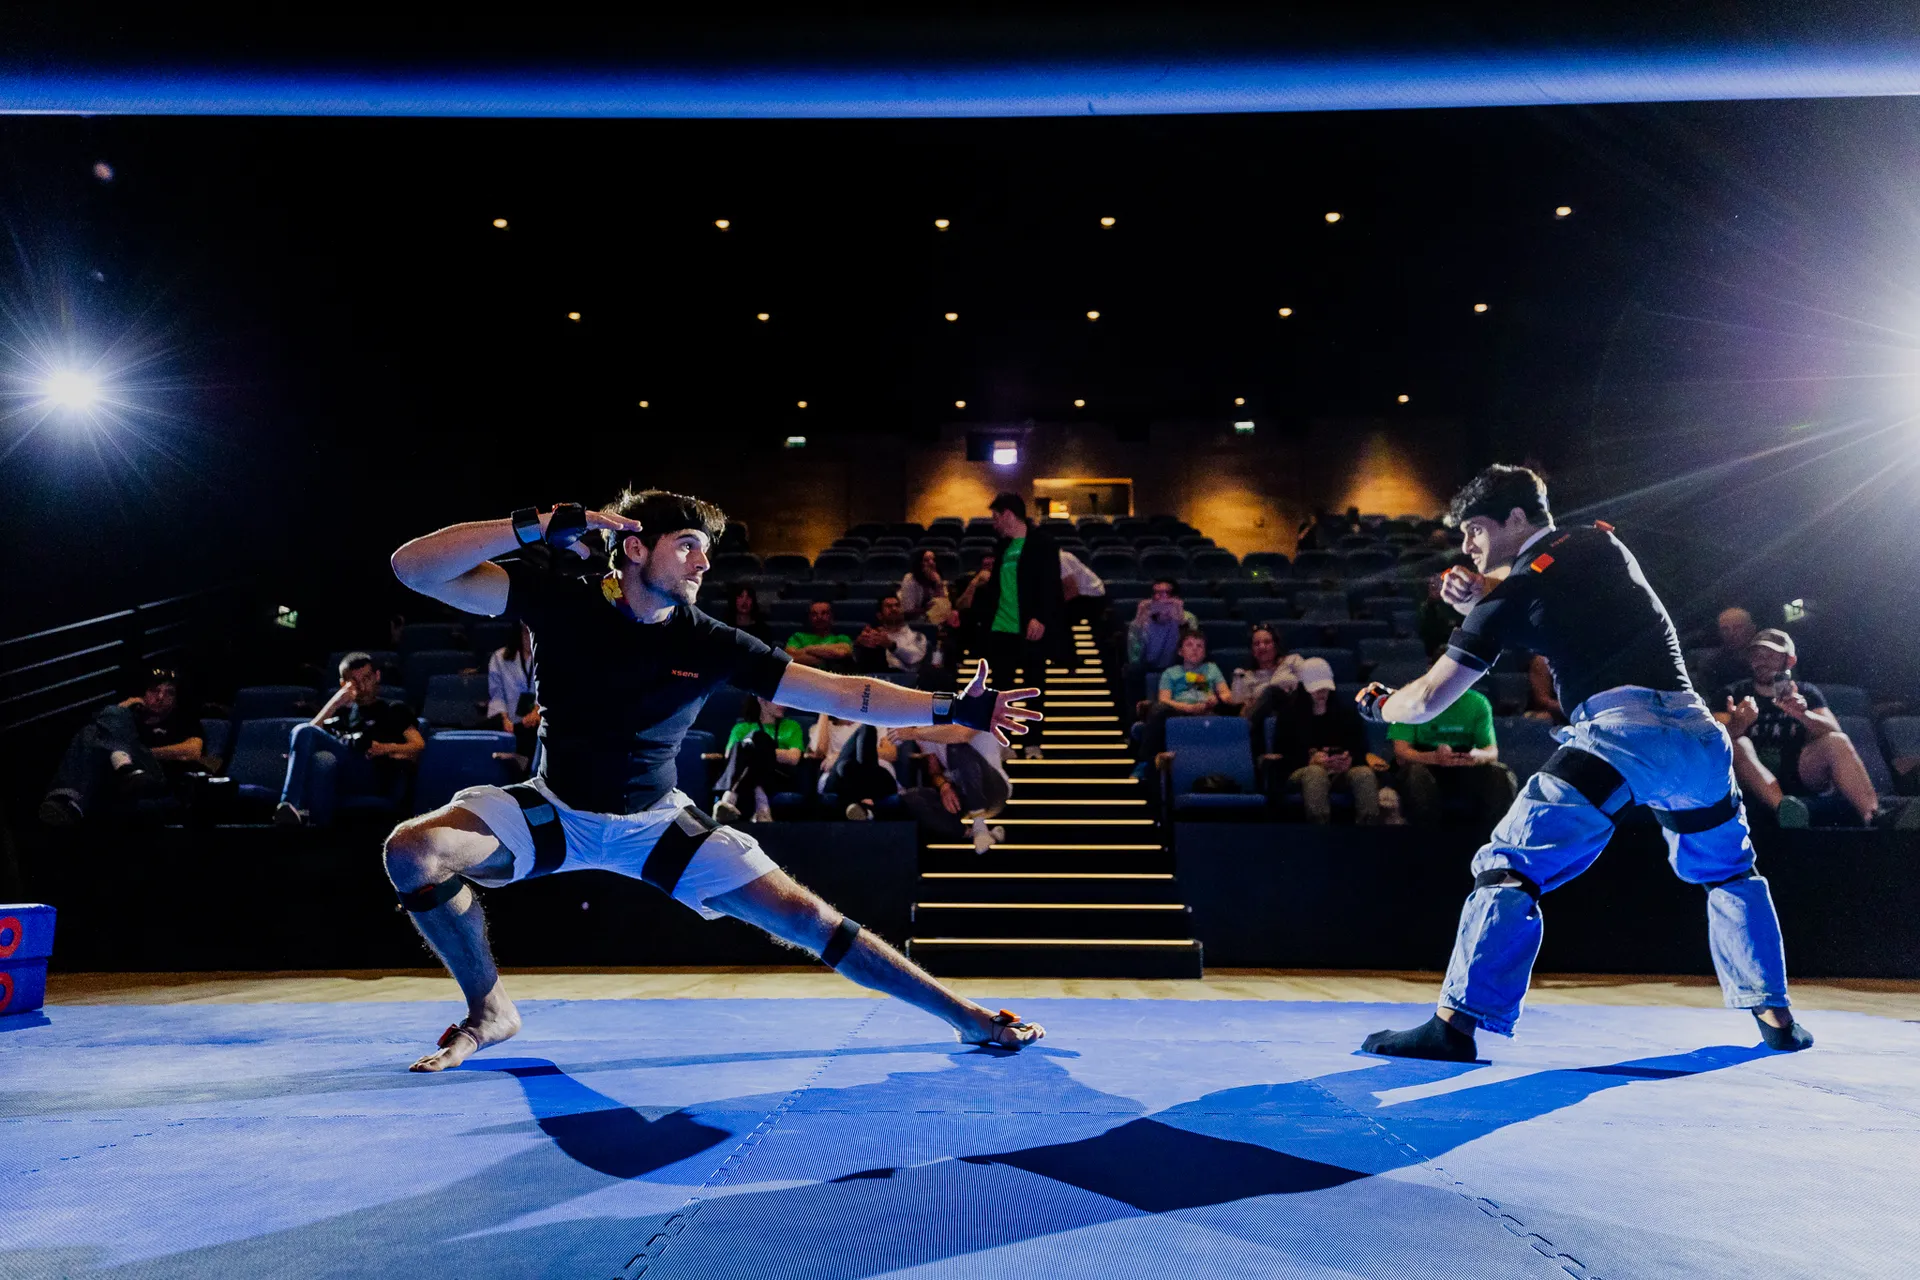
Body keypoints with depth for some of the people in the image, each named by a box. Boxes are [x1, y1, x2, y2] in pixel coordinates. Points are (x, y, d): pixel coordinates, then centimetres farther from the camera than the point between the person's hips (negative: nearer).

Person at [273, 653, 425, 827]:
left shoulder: (394, 711, 28)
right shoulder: (340, 712, 36)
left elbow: (419, 747, 12)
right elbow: (308, 740, 17)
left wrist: (386, 749, -6)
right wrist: (334, 704, 10)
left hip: (370, 774, -3)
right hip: (336, 771, 3)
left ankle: (290, 807, -46)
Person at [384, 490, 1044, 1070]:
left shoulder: (710, 644, -13)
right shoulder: (560, 602, -15)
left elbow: (842, 693, -15)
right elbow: (414, 567, -23)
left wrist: (952, 708, -23)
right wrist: (542, 524, -35)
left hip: (655, 823, 0)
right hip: (555, 809, 1)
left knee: (808, 919, -10)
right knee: (412, 849, -24)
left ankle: (966, 1016, 2)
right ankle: (490, 1010, 0)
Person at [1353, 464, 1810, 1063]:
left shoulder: (1512, 590, 3)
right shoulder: (1607, 544, 20)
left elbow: (1429, 699, 5)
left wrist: (1381, 704, 25)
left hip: (1616, 731, -7)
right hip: (1696, 733, 7)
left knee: (1508, 870, -6)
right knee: (1729, 873, 31)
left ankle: (1456, 1023, -13)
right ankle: (1775, 1016, 34)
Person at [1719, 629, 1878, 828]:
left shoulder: (1806, 692, 14)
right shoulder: (1734, 693, 8)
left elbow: (1834, 731, -5)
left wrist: (1803, 715, -28)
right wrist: (1737, 724, -34)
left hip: (1801, 774, 2)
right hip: (1754, 781, -2)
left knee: (1837, 741, -23)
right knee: (1736, 743, -31)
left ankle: (1874, 818, -41)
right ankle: (1784, 808, -55)